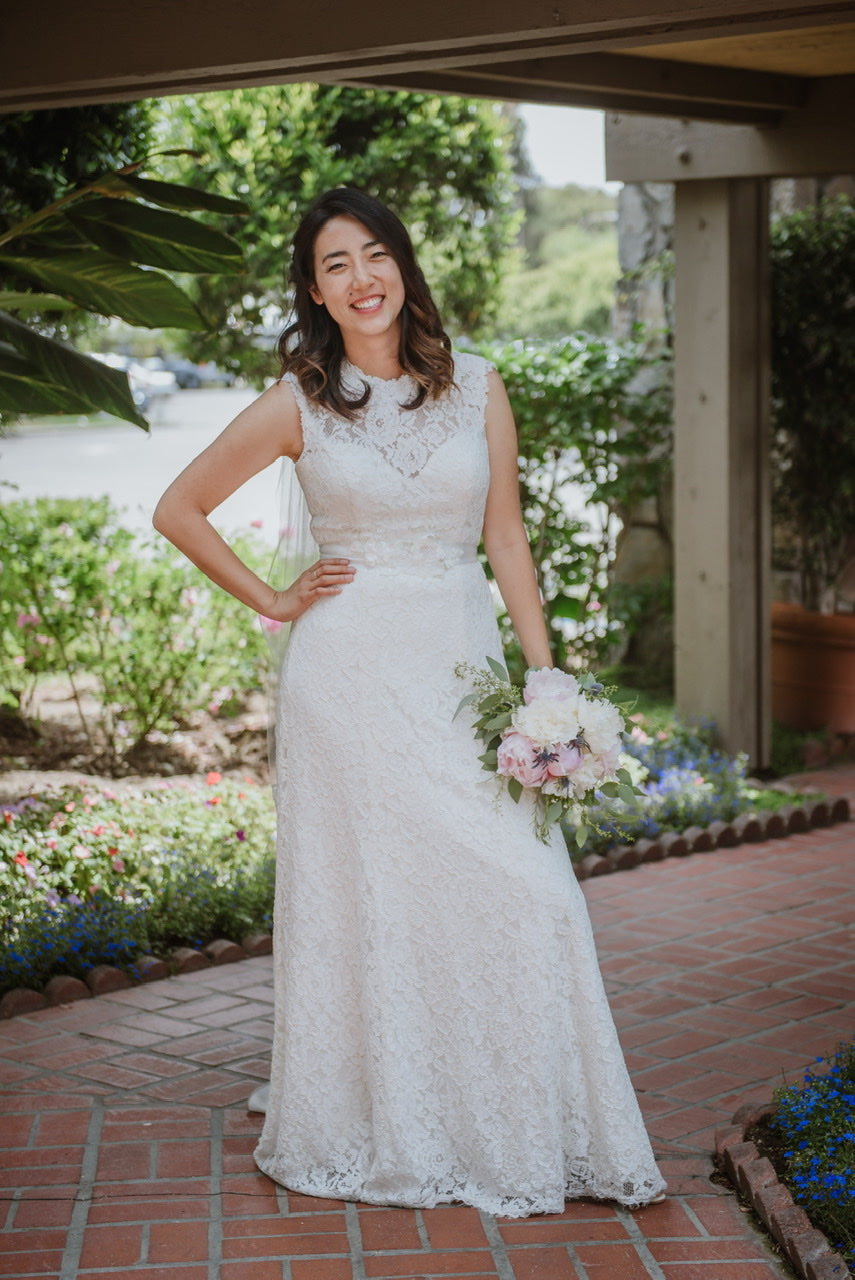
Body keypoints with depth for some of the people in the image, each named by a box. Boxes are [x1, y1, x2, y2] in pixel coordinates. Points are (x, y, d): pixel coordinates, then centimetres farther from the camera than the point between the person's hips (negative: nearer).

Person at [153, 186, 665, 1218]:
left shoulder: (476, 388, 6)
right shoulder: (298, 405, 1)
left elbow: (505, 536, 7)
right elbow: (179, 509, 8)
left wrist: (544, 672, 0)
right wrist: (272, 602, 4)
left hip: (463, 663, 2)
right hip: (351, 671, -2)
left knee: (519, 890, -4)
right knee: (367, 894, 2)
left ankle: (524, 1133, 9)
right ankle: (379, 1130, 17)